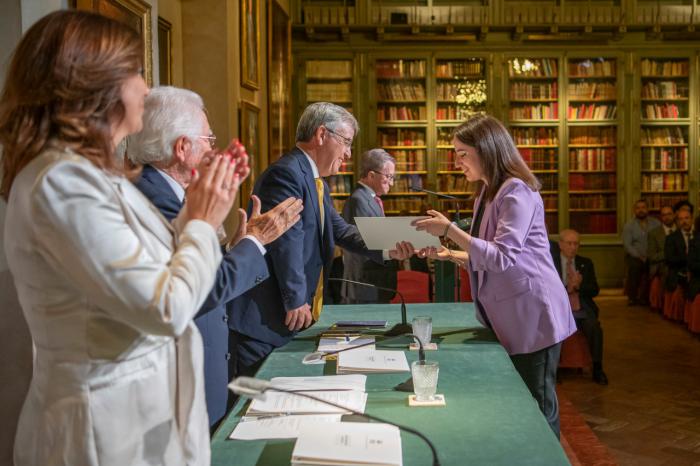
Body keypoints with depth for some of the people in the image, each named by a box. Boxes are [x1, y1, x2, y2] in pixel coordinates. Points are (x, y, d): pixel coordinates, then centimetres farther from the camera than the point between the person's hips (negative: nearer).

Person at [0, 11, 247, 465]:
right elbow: (167, 308, -26)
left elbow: (156, 267, 14)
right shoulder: (63, 179, -23)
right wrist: (205, 221, -12)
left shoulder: (87, 171, 7)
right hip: (113, 424, -9)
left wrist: (201, 204, 7)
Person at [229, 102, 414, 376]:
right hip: (264, 316, -10)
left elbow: (340, 230, 15)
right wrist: (295, 301, -17)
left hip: (295, 313, 10)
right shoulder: (286, 173, -17)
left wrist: (386, 250, 0)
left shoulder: (317, 183, 16)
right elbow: (286, 241, -21)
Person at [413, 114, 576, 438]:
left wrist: (449, 230, -22)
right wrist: (446, 254, 5)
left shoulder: (516, 191, -15)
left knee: (536, 409, 0)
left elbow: (502, 256, -23)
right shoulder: (487, 194, 14)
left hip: (532, 316, -9)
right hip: (505, 319, 9)